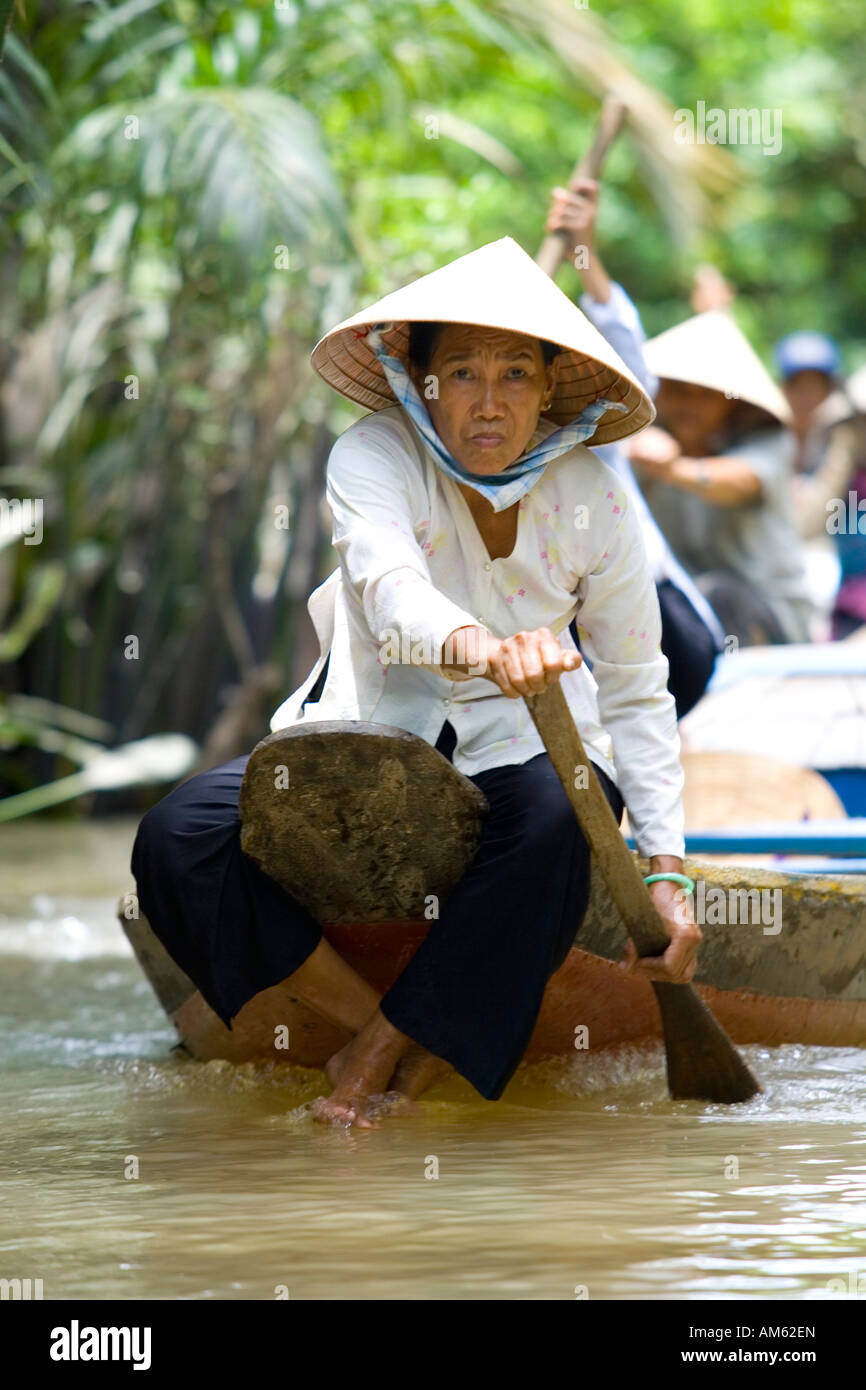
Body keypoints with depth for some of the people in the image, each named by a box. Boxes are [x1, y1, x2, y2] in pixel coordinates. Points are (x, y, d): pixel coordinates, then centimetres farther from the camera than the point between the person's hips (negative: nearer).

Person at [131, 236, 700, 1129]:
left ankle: (397, 1047, -19)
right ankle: (371, 1020, -11)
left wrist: (663, 870, -14)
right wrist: (479, 646, -62)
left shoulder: (591, 499, -8)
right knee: (178, 838, -25)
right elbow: (389, 584, -38)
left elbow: (636, 693, -2)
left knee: (554, 826, -37)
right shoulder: (375, 455, -15)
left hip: (517, 751, 0)